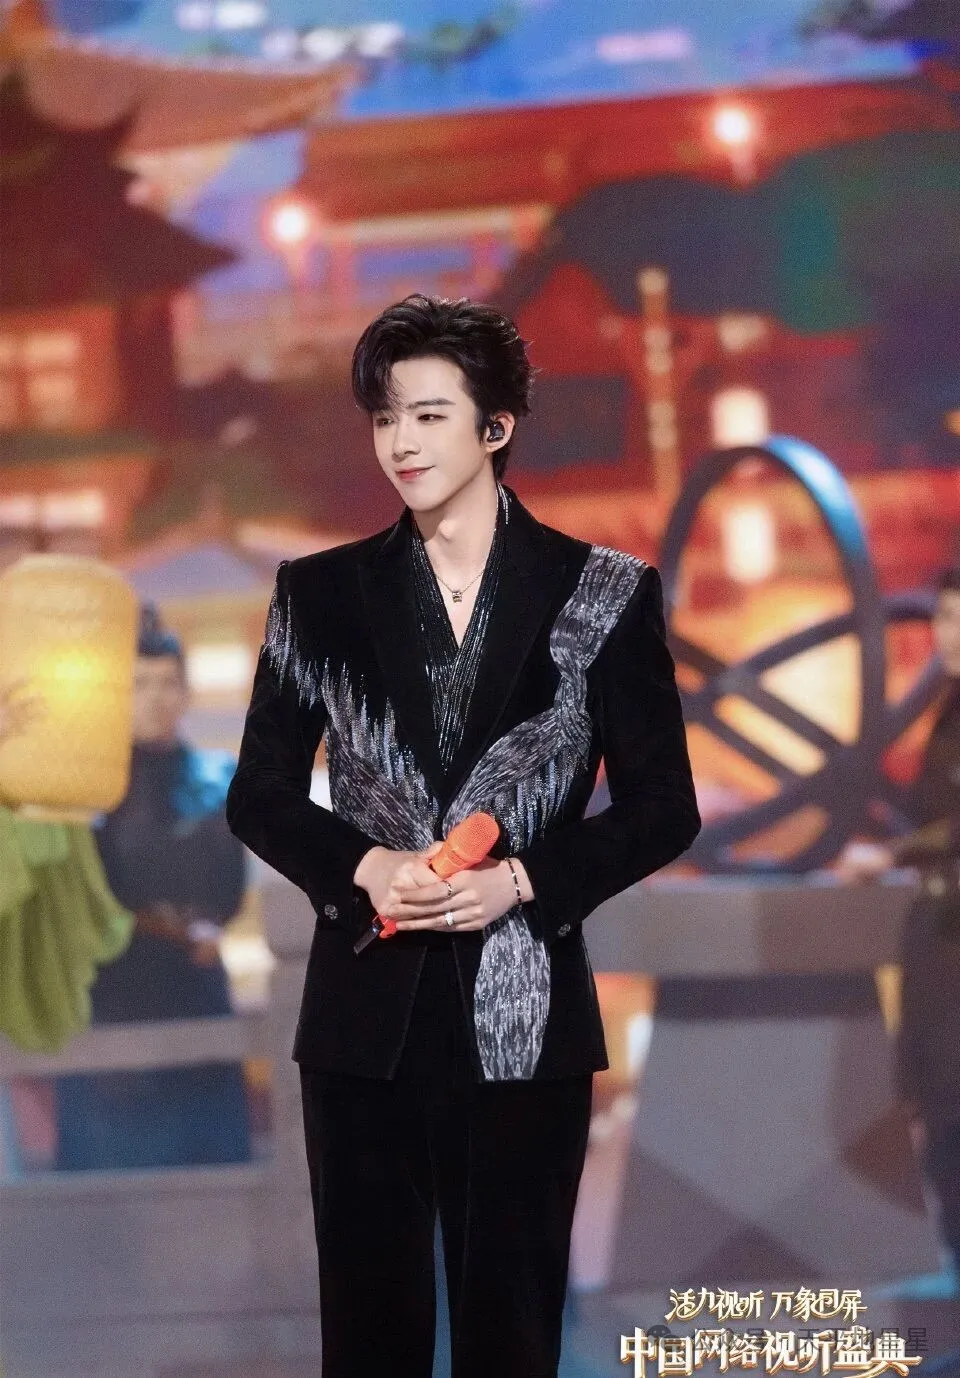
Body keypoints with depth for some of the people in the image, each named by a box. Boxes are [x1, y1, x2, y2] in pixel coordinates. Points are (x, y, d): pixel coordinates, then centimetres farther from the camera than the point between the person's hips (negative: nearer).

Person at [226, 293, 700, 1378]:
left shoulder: (602, 595, 1)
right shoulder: (321, 594, 6)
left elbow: (663, 808, 2)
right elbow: (258, 796, 9)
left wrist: (520, 880, -12)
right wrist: (364, 868, -10)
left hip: (525, 1024, -1)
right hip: (366, 1015, 2)